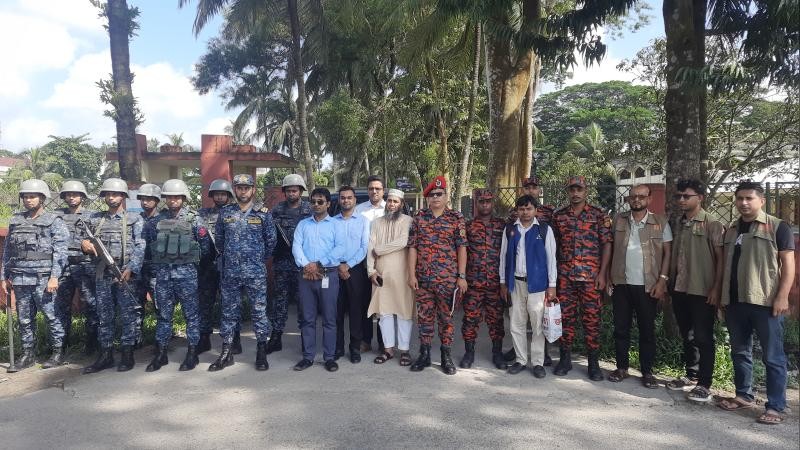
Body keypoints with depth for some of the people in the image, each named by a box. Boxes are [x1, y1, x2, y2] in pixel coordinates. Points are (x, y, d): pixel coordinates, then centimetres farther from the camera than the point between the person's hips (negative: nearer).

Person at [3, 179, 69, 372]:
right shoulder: (15, 221, 14)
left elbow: (60, 252, -7)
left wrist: (54, 277, -14)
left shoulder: (54, 222, -1)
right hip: (20, 280, 5)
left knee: (51, 316, 0)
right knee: (24, 319, 11)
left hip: (43, 279, -5)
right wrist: (5, 276, 13)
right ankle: (27, 354, 21)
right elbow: (7, 251, 18)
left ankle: (58, 352, 11)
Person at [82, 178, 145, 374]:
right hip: (102, 275, 4)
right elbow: (88, 242, 17)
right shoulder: (95, 219, 16)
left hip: (126, 274, -4)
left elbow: (140, 247, -5)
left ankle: (127, 354, 8)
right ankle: (105, 354, 18)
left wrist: (130, 269, -17)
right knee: (104, 315, 9)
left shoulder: (134, 219, 3)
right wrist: (84, 244, -7)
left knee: (128, 315, 0)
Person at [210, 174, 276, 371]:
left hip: (256, 273, -2)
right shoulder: (225, 213, 6)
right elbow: (219, 238, 17)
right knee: (229, 312, 10)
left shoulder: (263, 213, 0)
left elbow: (271, 240, 6)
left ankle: (261, 353, 14)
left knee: (259, 311, 3)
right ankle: (226, 352, 20)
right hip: (229, 272, 3)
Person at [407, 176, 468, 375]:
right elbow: (412, 247, 3)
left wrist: (462, 276, -7)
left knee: (446, 317, 8)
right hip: (423, 278, 2)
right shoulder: (419, 217, 4)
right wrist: (411, 274, -3)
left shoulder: (456, 218, 0)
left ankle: (446, 356, 20)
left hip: (448, 278, -2)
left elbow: (462, 247, -2)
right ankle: (424, 354, 23)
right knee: (424, 316, 10)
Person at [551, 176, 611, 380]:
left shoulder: (599, 215, 1)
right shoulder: (558, 215, 8)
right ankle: (565, 359, 18)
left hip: (590, 276, -2)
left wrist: (602, 274, -7)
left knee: (592, 318, 2)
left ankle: (594, 362, 13)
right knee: (566, 317, 7)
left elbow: (606, 245, 0)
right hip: (565, 275, 2)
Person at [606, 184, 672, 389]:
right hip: (621, 284, 2)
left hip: (647, 286, -2)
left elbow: (668, 253, -1)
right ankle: (622, 368, 21)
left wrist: (662, 280, -9)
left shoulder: (660, 222, 0)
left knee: (647, 330, 6)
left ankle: (647, 372, 18)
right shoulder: (618, 220, 5)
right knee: (621, 328, 9)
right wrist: (609, 277, 4)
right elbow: (611, 249, 9)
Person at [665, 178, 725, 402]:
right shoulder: (677, 224, 10)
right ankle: (691, 375, 29)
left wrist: (716, 287, -14)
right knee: (687, 335, 16)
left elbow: (720, 257, -9)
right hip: (679, 289, 6)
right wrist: (669, 283, 12)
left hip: (702, 291, -6)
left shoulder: (712, 224, -8)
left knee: (703, 337, 0)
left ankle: (704, 384, 9)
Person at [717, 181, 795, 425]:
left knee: (772, 356, 2)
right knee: (739, 352, 13)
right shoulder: (731, 230, 13)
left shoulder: (777, 227, -3)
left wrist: (782, 297, -14)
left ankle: (775, 407, 9)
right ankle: (744, 395, 26)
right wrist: (722, 295, 14)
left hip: (765, 302, -5)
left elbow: (788, 263, -6)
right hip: (735, 302, 6)